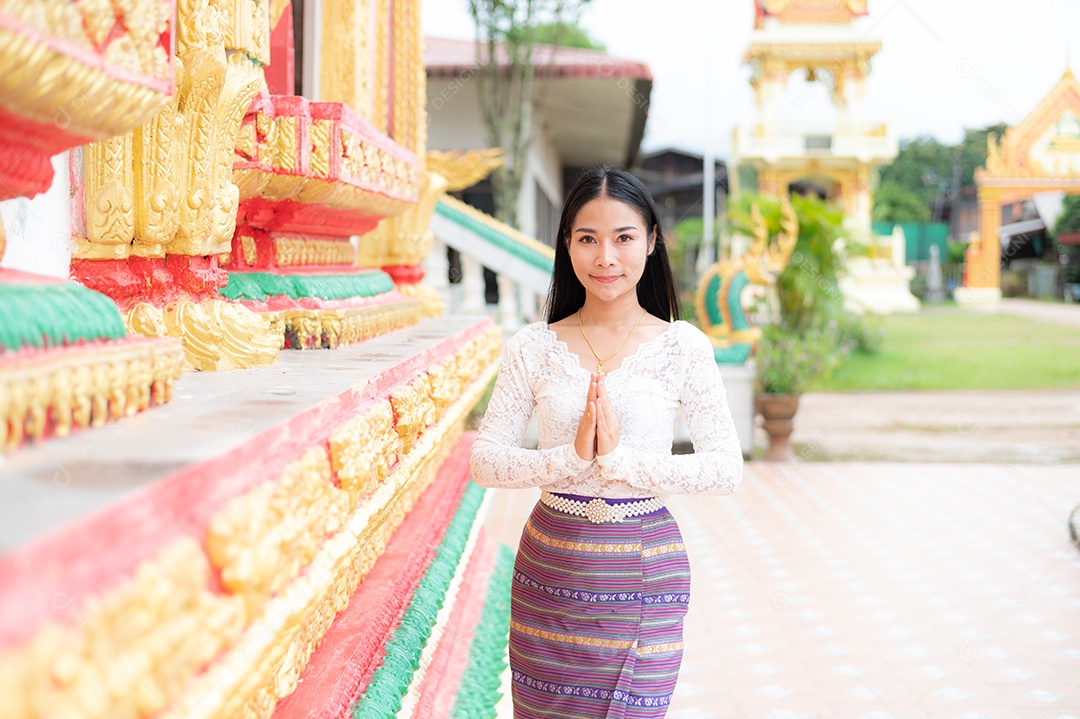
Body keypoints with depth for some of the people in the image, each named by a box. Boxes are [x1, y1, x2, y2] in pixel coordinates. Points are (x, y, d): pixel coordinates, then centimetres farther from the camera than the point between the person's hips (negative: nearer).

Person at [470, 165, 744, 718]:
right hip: (549, 567, 2)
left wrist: (622, 460, -20)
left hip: (644, 572, -1)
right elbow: (485, 460, -4)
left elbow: (727, 469, -9)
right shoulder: (533, 348, -1)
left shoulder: (682, 346, -4)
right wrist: (570, 458, -20)